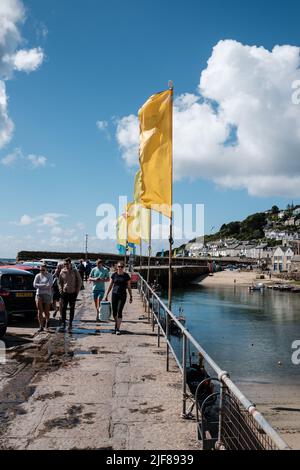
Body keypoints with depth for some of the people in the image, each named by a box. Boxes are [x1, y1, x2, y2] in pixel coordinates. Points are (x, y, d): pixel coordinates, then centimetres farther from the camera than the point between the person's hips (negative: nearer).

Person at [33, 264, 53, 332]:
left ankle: (47, 321, 37)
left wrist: (40, 286, -12)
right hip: (39, 294, 2)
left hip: (47, 295, -2)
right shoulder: (37, 276, 7)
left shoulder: (49, 276, 0)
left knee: (46, 311, 5)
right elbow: (35, 285, -5)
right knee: (40, 311, -5)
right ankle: (41, 327, -1)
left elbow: (49, 285, -13)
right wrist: (44, 285, -13)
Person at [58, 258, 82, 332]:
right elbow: (59, 282, 12)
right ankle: (63, 324, 7)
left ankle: (70, 324, 17)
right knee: (63, 308, -1)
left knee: (72, 309, 7)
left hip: (73, 293, -1)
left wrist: (77, 291, -3)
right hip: (64, 293, 1)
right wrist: (61, 290, 0)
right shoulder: (62, 272, 2)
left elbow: (79, 281, 2)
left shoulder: (75, 272, -3)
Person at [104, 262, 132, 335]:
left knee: (119, 311, -9)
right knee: (114, 311, 7)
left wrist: (131, 296, 4)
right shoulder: (114, 275, 3)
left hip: (122, 295, -2)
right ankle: (116, 323, 32)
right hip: (114, 294, 2)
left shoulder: (126, 276, 0)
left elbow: (129, 286, 5)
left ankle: (118, 329, -6)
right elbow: (110, 285, 9)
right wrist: (107, 294, 8)